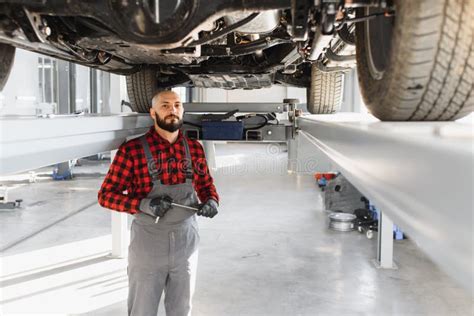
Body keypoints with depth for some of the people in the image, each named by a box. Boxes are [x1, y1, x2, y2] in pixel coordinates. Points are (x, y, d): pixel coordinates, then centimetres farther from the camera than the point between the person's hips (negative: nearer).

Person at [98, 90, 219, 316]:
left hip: (186, 244, 4)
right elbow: (106, 195, -8)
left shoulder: (194, 148, 2)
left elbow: (205, 184, 15)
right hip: (148, 246, -3)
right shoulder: (132, 150, -11)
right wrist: (143, 204, -23)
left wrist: (212, 201, -7)